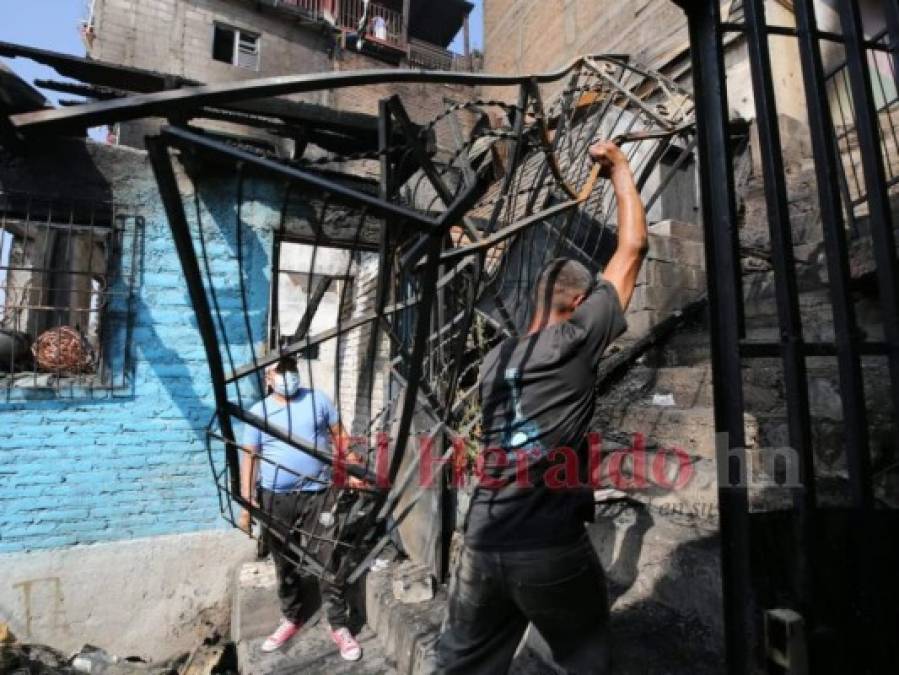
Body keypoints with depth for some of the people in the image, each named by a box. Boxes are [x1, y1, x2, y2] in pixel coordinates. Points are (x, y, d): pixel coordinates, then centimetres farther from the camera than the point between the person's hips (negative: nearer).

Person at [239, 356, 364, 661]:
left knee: (329, 563, 3)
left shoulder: (317, 398, 1)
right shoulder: (259, 412, 0)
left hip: (318, 495, -1)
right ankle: (291, 619, 39)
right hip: (275, 499, 1)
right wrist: (246, 502, -3)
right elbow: (249, 457, 1)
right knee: (285, 564, 17)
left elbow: (339, 436, 4)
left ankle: (339, 627, 19)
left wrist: (352, 471, -3)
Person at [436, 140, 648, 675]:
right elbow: (633, 249, 1)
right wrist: (621, 169, 15)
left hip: (483, 545, 5)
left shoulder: (497, 360, 9)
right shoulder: (575, 342, -6)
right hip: (552, 548, -4)